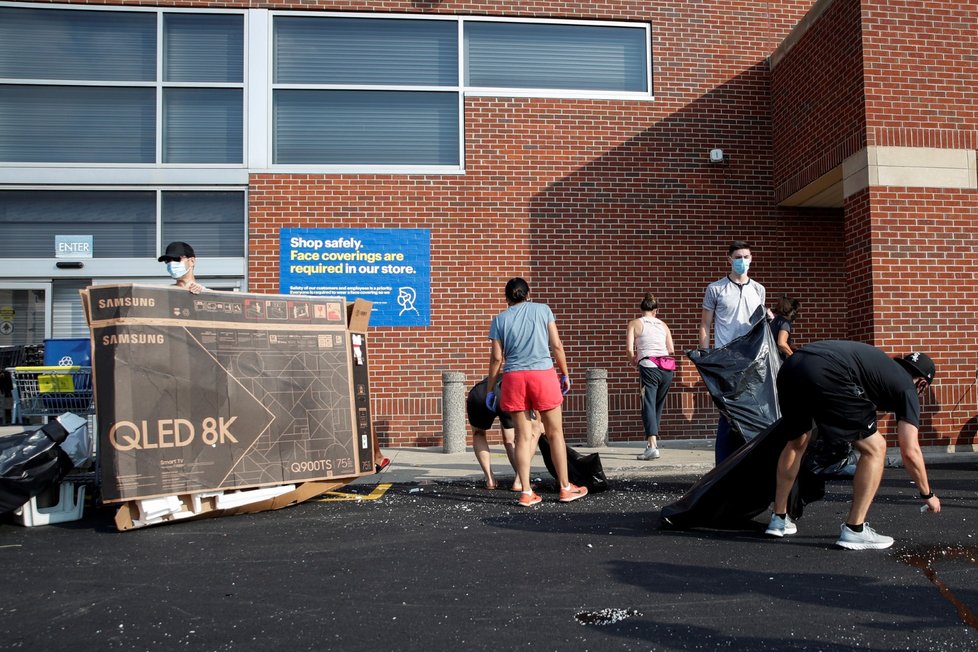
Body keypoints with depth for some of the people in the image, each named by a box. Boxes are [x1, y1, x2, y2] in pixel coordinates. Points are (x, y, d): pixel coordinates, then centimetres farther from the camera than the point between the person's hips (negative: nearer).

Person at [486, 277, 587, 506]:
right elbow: (556, 345, 3)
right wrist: (565, 374, 11)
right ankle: (565, 488, 16)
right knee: (555, 433, 9)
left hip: (513, 377, 1)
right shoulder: (543, 309, 8)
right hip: (543, 374, -1)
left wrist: (491, 389, 10)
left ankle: (526, 492, 7)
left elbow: (496, 357, 4)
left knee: (523, 436, 7)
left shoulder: (500, 319, 9)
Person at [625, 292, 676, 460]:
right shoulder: (663, 325, 17)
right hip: (667, 368, 4)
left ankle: (652, 446, -24)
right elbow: (671, 350, 10)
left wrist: (634, 362, 12)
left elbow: (629, 348, -5)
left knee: (648, 406, -10)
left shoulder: (634, 324, 6)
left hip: (648, 367, -4)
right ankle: (652, 441, 25)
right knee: (658, 406, 17)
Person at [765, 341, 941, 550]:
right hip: (825, 375, -8)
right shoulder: (907, 387, 18)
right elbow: (910, 452, 16)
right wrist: (928, 494, 30)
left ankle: (779, 519, 34)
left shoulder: (883, 365, 38)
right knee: (875, 448, 10)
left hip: (790, 367, 8)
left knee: (796, 443, 30)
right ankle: (854, 530, 12)